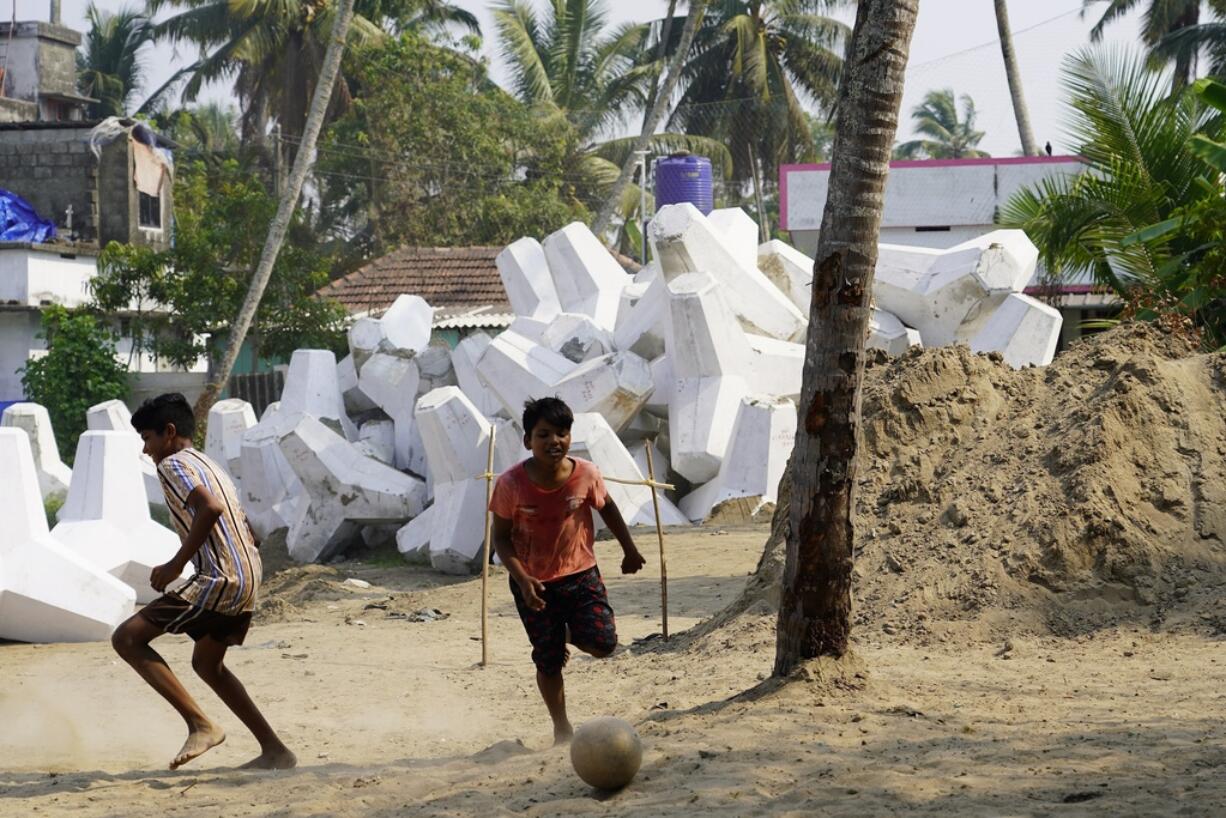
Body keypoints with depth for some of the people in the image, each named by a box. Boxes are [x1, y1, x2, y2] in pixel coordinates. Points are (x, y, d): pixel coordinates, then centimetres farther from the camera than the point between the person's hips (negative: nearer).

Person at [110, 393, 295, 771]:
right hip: (247, 582, 10)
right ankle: (275, 750, 24)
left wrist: (176, 565, -17)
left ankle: (201, 725, -14)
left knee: (127, 638, -7)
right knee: (206, 663, 27)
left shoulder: (173, 463, -4)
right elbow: (250, 536, 25)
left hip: (217, 580, -10)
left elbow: (209, 508, -24)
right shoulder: (210, 465, 25)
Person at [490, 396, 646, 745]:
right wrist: (523, 579, -23)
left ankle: (572, 632, 22)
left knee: (603, 643, -14)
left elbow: (607, 508, 7)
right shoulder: (511, 484, -19)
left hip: (580, 575, 1)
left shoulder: (586, 474, -14)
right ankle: (561, 727, 25)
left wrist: (629, 550, 17)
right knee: (549, 661, 4)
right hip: (533, 583, -1)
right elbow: (501, 537, -10)